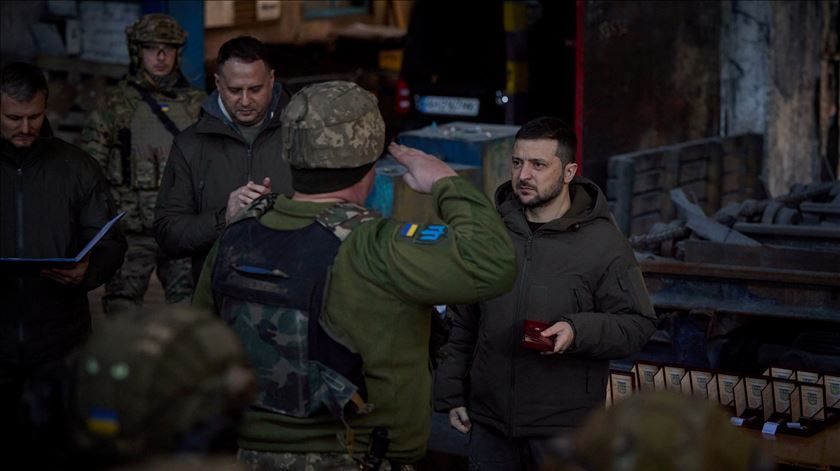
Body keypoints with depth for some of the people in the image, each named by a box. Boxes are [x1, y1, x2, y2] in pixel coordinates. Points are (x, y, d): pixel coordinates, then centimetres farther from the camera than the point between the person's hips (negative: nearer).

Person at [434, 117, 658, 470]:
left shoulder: (603, 243, -7)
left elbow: (637, 324, -7)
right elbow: (463, 322, 15)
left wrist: (578, 331, -23)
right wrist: (451, 394, 12)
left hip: (564, 429, -4)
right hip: (489, 422, 4)